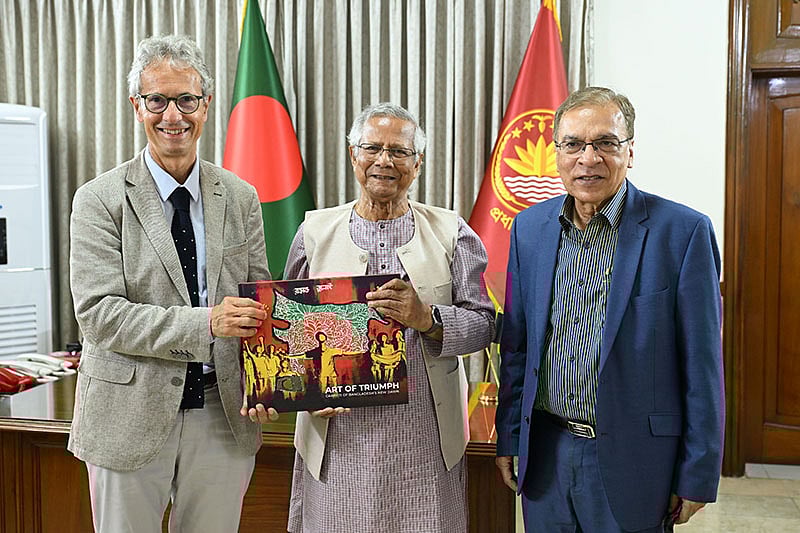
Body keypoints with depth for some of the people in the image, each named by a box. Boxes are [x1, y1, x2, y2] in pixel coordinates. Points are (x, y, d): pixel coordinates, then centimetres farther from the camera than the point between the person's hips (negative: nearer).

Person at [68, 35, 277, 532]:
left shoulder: (241, 198, 4)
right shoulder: (100, 200, -6)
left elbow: (260, 303, 5)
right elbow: (99, 312, -15)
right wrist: (205, 323, -26)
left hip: (225, 414, 3)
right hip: (132, 417, -2)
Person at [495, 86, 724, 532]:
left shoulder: (683, 231, -11)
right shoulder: (530, 227, 3)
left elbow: (703, 366, -9)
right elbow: (516, 344, 9)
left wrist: (698, 476, -8)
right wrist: (508, 437, 9)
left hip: (631, 459, -4)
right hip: (546, 453, 4)